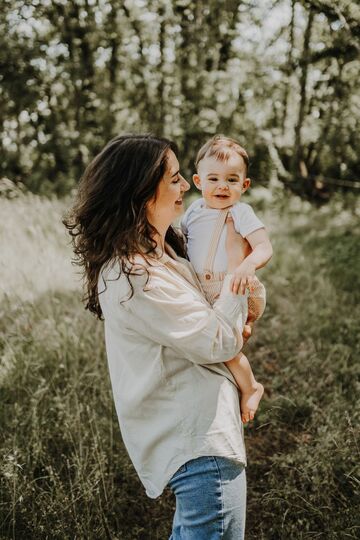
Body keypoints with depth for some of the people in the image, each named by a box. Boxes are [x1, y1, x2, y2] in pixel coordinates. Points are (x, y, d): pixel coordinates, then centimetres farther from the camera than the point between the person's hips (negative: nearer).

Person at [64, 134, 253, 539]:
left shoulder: (159, 253, 7)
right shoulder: (133, 276, -25)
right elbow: (219, 342, -21)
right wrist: (236, 265, -12)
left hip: (193, 429, 11)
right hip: (199, 443, -11)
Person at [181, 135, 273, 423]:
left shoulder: (241, 212, -13)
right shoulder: (195, 210, 7)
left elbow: (265, 247, -24)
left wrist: (249, 264, -42)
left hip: (237, 293, -7)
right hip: (206, 294, 7)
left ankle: (251, 387, 8)